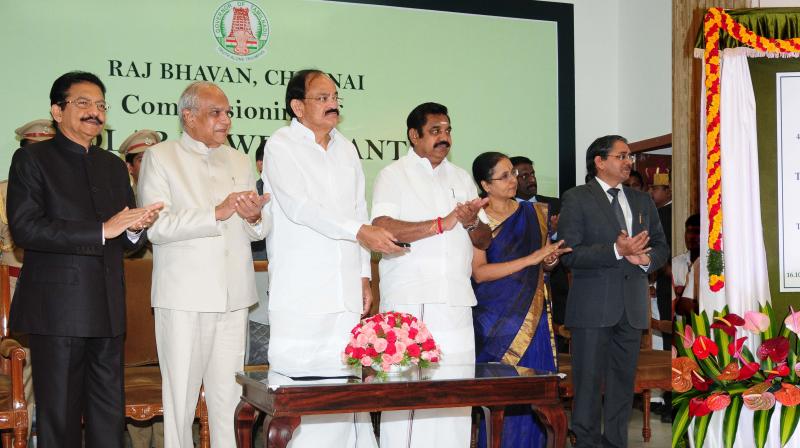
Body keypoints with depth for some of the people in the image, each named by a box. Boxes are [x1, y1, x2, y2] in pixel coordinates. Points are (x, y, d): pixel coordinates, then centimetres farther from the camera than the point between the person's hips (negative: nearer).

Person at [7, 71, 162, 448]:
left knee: (110, 415, 8)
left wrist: (136, 227, -5)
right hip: (58, 311, -5)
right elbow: (24, 228, -14)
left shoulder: (113, 166, 19)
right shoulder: (32, 159, 0)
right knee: (59, 417, 0)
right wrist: (101, 230, -18)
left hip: (107, 312, 6)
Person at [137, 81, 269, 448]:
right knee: (181, 394, 1)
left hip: (233, 298, 4)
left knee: (229, 394, 7)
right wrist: (216, 213, -18)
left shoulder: (240, 161, 18)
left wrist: (254, 217, -6)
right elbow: (156, 226, -11)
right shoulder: (160, 157, 2)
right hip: (184, 297, -4)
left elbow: (260, 230, 18)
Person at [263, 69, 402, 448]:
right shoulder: (281, 146, -1)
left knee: (346, 375, 3)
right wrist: (359, 231, -20)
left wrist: (364, 274, 14)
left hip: (345, 288, 5)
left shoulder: (346, 148, 18)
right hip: (301, 290, -5)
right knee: (300, 378, -6)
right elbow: (299, 206, -14)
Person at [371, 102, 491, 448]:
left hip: (456, 301, 5)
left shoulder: (461, 178, 20)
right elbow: (383, 228, -13)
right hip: (409, 301, -4)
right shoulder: (394, 175, 4)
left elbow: (485, 240, 19)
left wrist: (471, 223, -3)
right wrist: (443, 223, -12)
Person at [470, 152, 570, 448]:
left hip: (533, 317, 4)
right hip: (496, 319, -4)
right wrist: (531, 259, -18)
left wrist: (551, 260, -4)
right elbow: (479, 272, -15)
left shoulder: (534, 212, 10)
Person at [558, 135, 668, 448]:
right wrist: (617, 251, -21)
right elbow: (569, 253, -12)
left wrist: (646, 259, -6)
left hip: (632, 305, 5)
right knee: (588, 381, -1)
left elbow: (661, 246, 17)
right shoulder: (576, 199, -2)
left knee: (623, 381, 10)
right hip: (593, 305, -5)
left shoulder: (642, 201, 16)